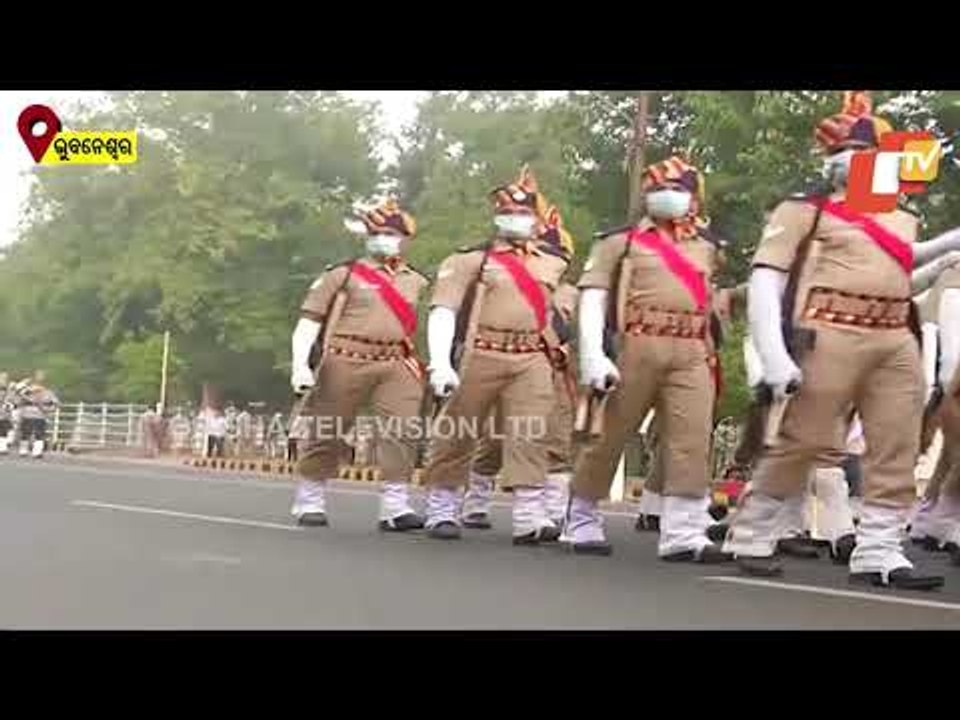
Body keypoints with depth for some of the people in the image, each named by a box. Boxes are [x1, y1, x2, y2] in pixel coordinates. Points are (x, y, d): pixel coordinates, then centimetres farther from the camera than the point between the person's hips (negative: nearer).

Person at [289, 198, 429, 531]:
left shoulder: (416, 282, 15)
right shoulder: (343, 274, 4)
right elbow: (308, 321, 0)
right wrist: (300, 365, -12)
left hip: (398, 365, 3)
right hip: (347, 361, -2)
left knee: (402, 432, -10)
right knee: (328, 432, 4)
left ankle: (395, 506, -6)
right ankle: (309, 501, 19)